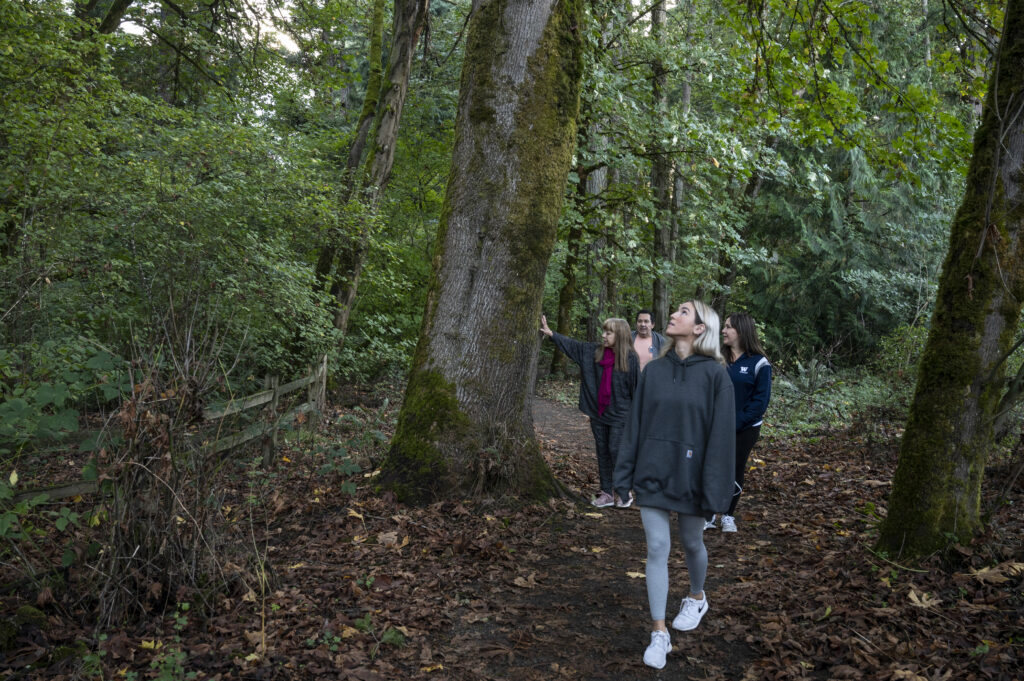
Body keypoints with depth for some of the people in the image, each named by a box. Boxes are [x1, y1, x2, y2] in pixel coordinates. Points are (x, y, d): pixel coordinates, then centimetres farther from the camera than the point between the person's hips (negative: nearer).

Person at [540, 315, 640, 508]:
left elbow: (636, 388, -9)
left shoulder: (630, 359, -12)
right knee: (602, 452, 11)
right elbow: (571, 345, 9)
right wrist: (550, 333, 6)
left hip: (619, 415, -5)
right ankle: (606, 492, 20)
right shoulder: (594, 351, 2)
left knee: (616, 451, -3)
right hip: (598, 413, 5)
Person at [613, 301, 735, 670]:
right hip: (652, 474, 2)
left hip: (689, 475, -2)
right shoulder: (653, 370, 1)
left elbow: (721, 433, -11)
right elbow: (635, 424, 4)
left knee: (691, 543, 18)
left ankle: (696, 598, 46)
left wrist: (714, 489, -12)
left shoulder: (715, 375, -10)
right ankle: (659, 633, 11)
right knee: (657, 548, 2)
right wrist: (625, 473, 3)